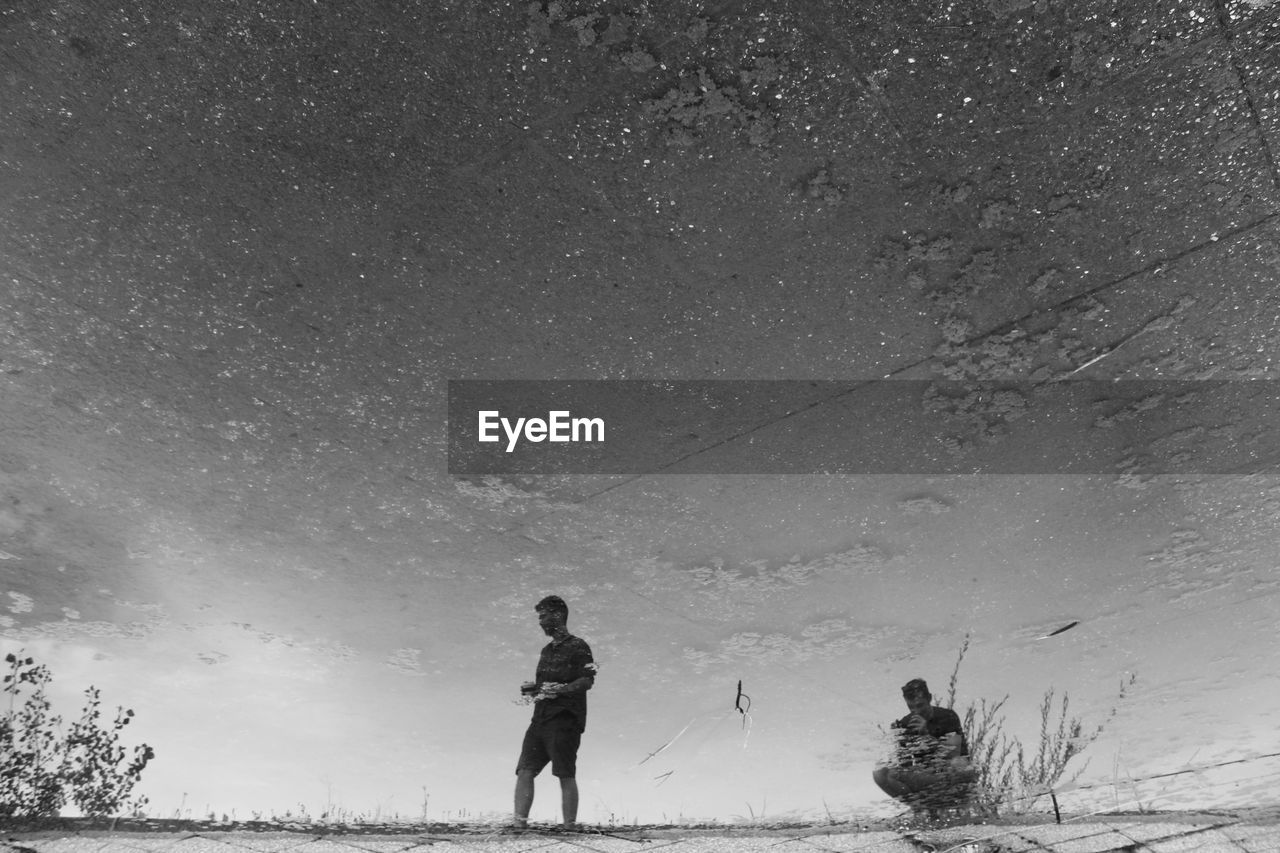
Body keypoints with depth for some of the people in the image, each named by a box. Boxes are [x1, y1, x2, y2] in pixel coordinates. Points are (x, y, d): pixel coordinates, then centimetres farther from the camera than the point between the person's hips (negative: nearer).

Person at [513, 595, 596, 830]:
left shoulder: (578, 647, -3)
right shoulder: (547, 650, 22)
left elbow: (588, 681, -13)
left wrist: (562, 689, -25)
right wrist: (531, 688, 10)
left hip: (565, 720, -7)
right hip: (540, 719, 7)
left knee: (566, 776, -5)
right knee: (525, 771, -3)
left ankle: (570, 828, 2)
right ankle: (519, 826, -1)